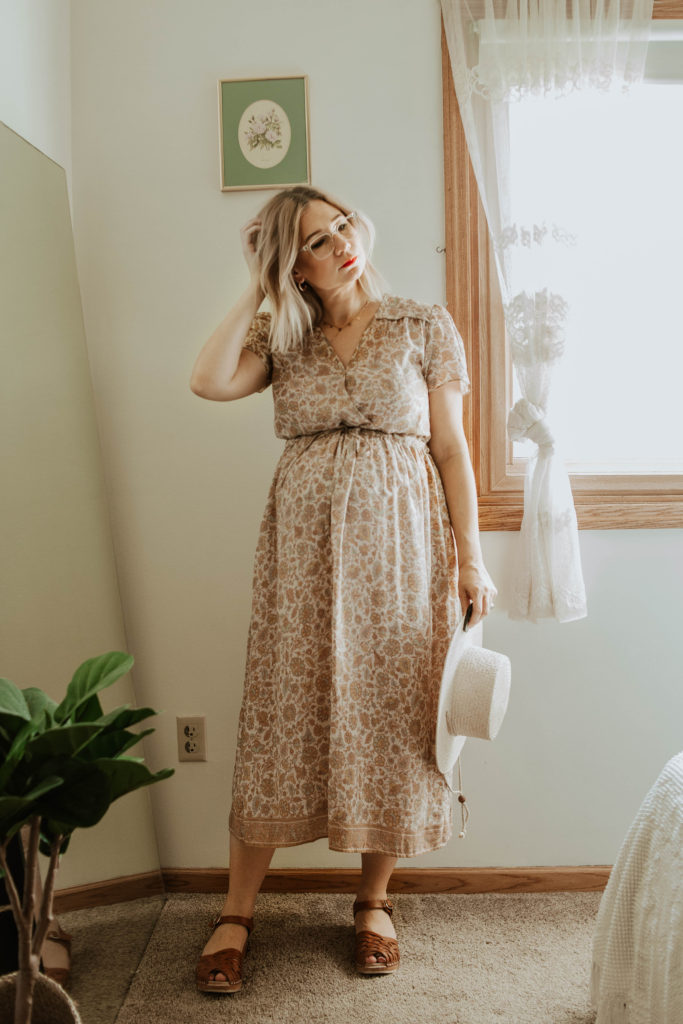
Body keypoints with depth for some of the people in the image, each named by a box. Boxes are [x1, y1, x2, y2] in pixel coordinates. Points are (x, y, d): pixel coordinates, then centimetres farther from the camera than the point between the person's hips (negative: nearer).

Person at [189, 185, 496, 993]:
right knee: (279, 718, 2)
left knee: (390, 720, 5)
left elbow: (451, 447, 2)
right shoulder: (284, 339, 9)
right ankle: (236, 914, 15)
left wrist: (470, 556, -2)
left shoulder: (424, 326, 4)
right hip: (302, 546, 1)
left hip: (398, 544, -1)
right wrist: (255, 290, -1)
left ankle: (373, 902, 24)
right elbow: (209, 381, -10)